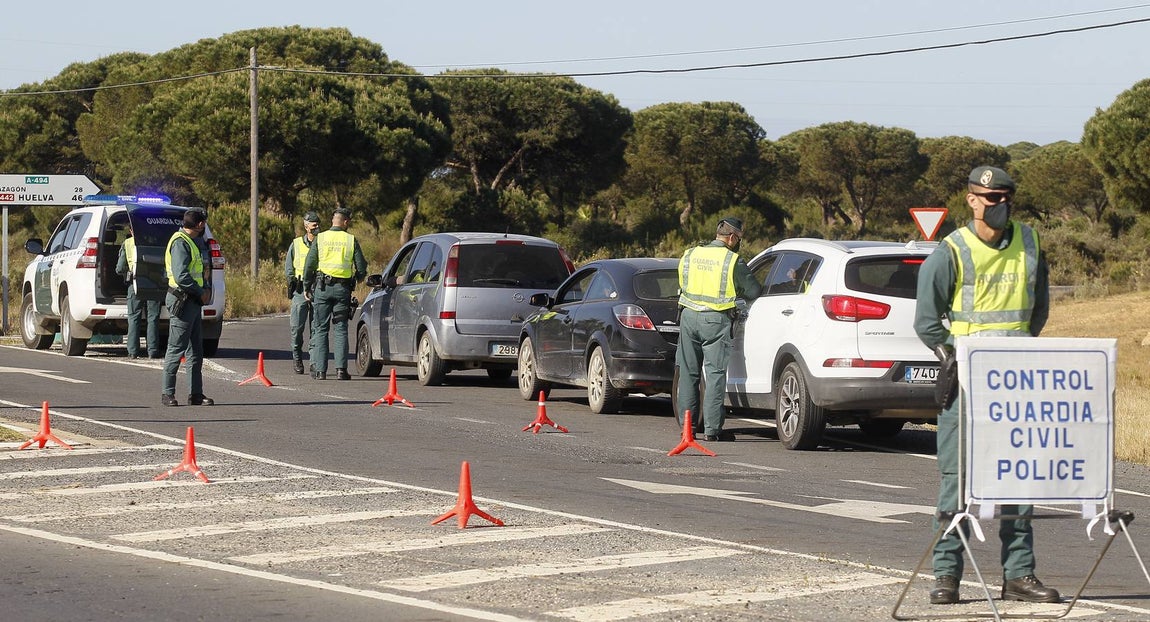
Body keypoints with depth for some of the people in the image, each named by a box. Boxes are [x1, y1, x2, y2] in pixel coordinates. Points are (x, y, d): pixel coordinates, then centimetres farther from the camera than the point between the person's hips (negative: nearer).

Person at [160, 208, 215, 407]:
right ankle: (168, 394, -1)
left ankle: (196, 393, 16)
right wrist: (201, 292, -14)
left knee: (196, 349, 12)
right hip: (182, 301, -10)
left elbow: (202, 269, 22)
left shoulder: (195, 242, 17)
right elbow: (181, 276, -24)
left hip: (194, 301, 10)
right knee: (176, 349, -6)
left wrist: (206, 289, 4)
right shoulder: (180, 243, -16)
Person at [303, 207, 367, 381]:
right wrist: (357, 279, 25)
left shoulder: (320, 239, 1)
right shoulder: (351, 240, 1)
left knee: (320, 329, 5)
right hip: (343, 288, 0)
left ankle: (320, 370, 1)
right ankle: (341, 369, -3)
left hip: (322, 288, 0)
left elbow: (309, 264, 1)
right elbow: (361, 267, 3)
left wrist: (306, 287, 12)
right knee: (341, 329, 5)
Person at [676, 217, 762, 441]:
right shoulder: (733, 261, -5)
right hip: (716, 321, -4)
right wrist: (736, 292, 17)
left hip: (688, 317, 4)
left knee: (688, 372, 12)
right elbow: (753, 291, -3)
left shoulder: (689, 255, 9)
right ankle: (712, 428, -5)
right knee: (715, 374, -2)